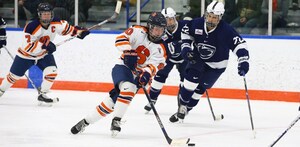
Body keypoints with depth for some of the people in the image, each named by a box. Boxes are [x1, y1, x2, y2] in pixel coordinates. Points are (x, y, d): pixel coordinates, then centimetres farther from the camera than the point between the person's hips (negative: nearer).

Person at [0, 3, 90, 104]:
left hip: (44, 54, 4)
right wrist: (42, 44, -45)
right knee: (14, 75, 9)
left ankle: (42, 95, -1)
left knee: (52, 72, -17)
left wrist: (78, 31, -12)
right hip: (26, 54, -4)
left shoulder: (55, 23, -18)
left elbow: (65, 28, 2)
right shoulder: (31, 27, -34)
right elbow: (27, 47, -36)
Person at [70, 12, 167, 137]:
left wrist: (147, 74, -34)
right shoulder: (139, 32, -6)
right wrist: (129, 52, -31)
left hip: (136, 75, 4)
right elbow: (121, 39, -16)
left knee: (113, 100, -7)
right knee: (127, 88, -33)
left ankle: (86, 121, 4)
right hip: (122, 67, -4)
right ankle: (116, 120, -28)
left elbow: (154, 65, -13)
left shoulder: (160, 49, 1)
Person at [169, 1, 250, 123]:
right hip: (197, 59, 2)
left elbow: (240, 44, -26)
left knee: (200, 88, -1)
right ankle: (182, 106, -4)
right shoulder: (197, 24, -18)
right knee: (191, 80, -17)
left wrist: (243, 62, -36)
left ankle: (185, 110, 14)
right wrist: (186, 47, -7)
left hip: (216, 65, -2)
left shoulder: (226, 31, -28)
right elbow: (186, 32, 3)